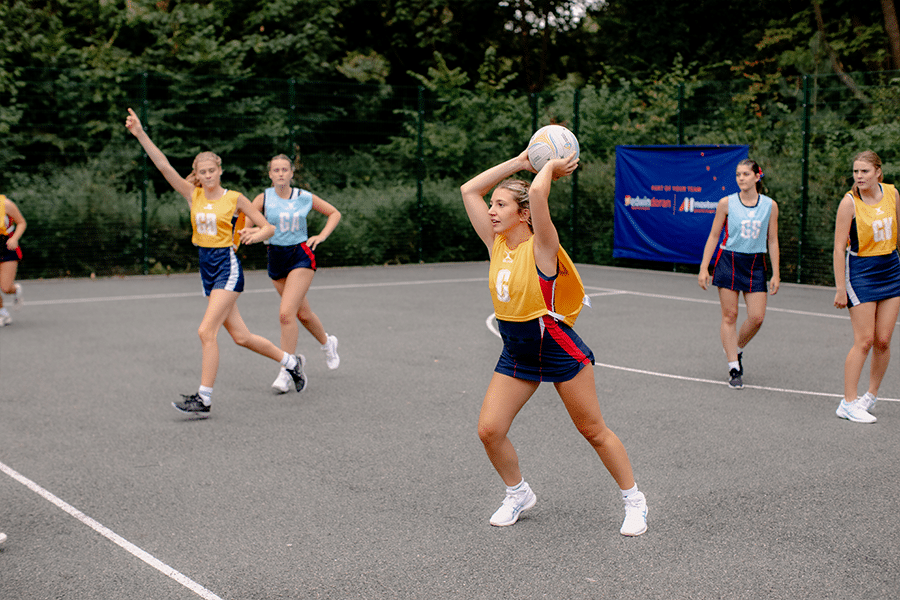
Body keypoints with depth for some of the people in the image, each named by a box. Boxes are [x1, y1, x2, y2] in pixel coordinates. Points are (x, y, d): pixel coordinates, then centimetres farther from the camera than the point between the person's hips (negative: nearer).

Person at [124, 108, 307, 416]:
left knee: (206, 330, -16)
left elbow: (268, 227, 3)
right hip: (206, 267, 5)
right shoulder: (193, 194, 8)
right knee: (241, 336, 11)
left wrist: (254, 235, -19)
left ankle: (204, 399, -11)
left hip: (227, 266, -5)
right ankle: (290, 361, 30)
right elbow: (163, 165, -1)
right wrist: (140, 134, -10)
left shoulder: (234, 198, -3)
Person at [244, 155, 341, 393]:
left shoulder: (304, 197, -2)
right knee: (303, 313, 16)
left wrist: (321, 236, -2)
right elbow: (244, 226, -9)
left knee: (286, 313, -17)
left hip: (301, 256, -3)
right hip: (276, 257, 3)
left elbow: (334, 213, 11)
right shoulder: (263, 199, -3)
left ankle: (286, 371, -11)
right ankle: (327, 343, 46)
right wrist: (254, 232, -31)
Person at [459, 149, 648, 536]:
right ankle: (519, 495, 22)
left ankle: (634, 500, 23)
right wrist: (520, 162, 0)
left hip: (559, 351, -6)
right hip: (516, 354, 6)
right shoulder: (496, 243, 1)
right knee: (489, 430, -3)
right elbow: (469, 190, 1)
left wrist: (550, 167, -16)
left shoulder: (541, 246, -18)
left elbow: (537, 193, -35)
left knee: (593, 431, 6)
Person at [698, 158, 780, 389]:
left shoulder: (770, 205, 2)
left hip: (755, 264, 2)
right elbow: (714, 236, 3)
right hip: (728, 260, -2)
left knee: (757, 317, -5)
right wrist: (704, 268, -2)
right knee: (729, 316, -2)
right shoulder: (727, 203, -2)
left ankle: (737, 349, 23)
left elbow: (772, 241, 7)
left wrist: (775, 274, 3)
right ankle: (734, 368, 5)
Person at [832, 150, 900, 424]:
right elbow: (839, 248, -13)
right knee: (864, 340, -8)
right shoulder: (849, 202, -13)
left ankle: (871, 395, 20)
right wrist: (840, 288, -15)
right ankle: (848, 404, -1)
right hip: (860, 271, -5)